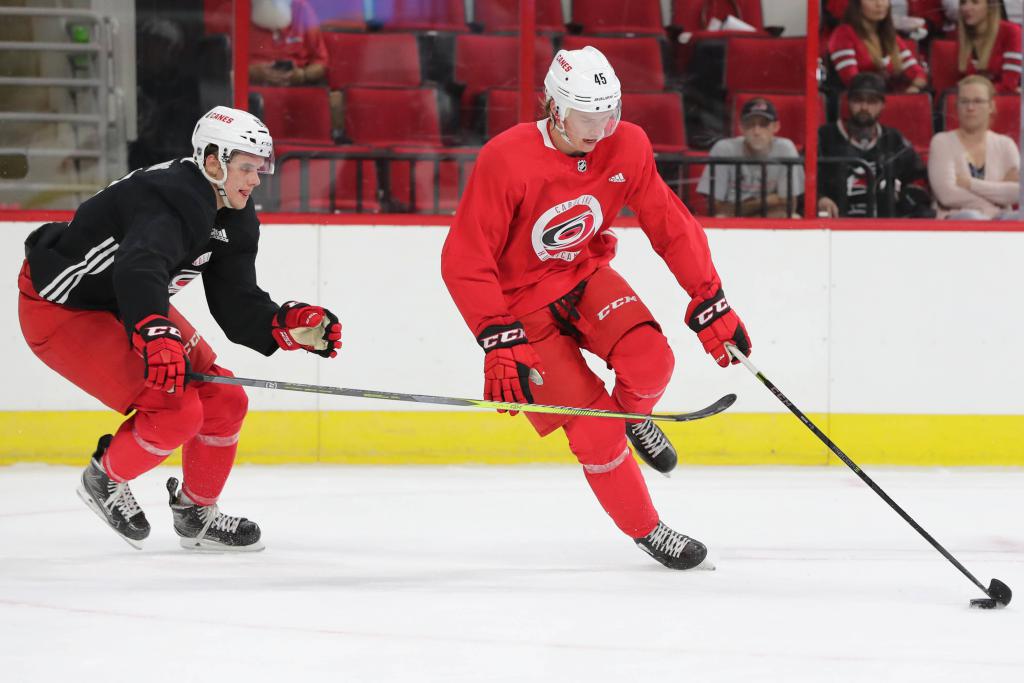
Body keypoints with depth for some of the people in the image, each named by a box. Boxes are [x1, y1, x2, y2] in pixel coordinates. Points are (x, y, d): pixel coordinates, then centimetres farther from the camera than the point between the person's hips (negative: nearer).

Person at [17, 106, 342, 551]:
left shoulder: (234, 222, 0)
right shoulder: (170, 200, -31)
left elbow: (238, 309, -1)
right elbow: (138, 271, -49)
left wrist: (291, 325, -19)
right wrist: (155, 335, -65)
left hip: (127, 305, 10)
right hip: (60, 309, -10)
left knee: (223, 401, 4)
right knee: (175, 411, -20)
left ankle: (196, 513, 23)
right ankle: (105, 480, 7)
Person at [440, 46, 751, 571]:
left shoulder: (626, 148, -12)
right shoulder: (506, 160, -28)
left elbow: (671, 226, -4)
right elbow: (463, 261, -25)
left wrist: (711, 305, -11)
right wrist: (500, 344, -30)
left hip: (584, 274, 4)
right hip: (520, 298, -4)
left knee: (649, 361, -24)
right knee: (595, 427, -13)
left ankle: (632, 415, 13)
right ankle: (645, 530, 9)